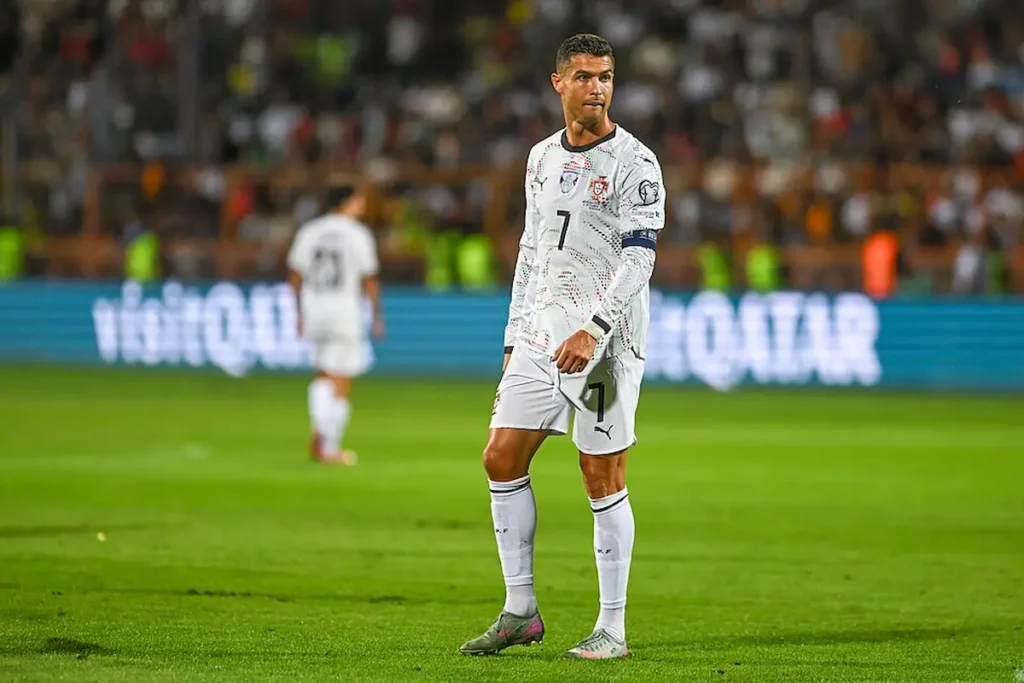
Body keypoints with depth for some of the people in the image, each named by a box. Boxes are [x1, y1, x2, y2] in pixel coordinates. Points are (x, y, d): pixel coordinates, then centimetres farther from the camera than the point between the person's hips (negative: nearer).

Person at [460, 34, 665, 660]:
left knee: (604, 477, -5)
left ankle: (613, 629, 3)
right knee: (502, 458, 3)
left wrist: (592, 330, -24)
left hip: (603, 342, -7)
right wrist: (515, 340, 17)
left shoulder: (634, 163, -7)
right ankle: (520, 612, 12)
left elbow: (638, 256, -15)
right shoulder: (543, 158, 14)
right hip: (540, 336, 7)